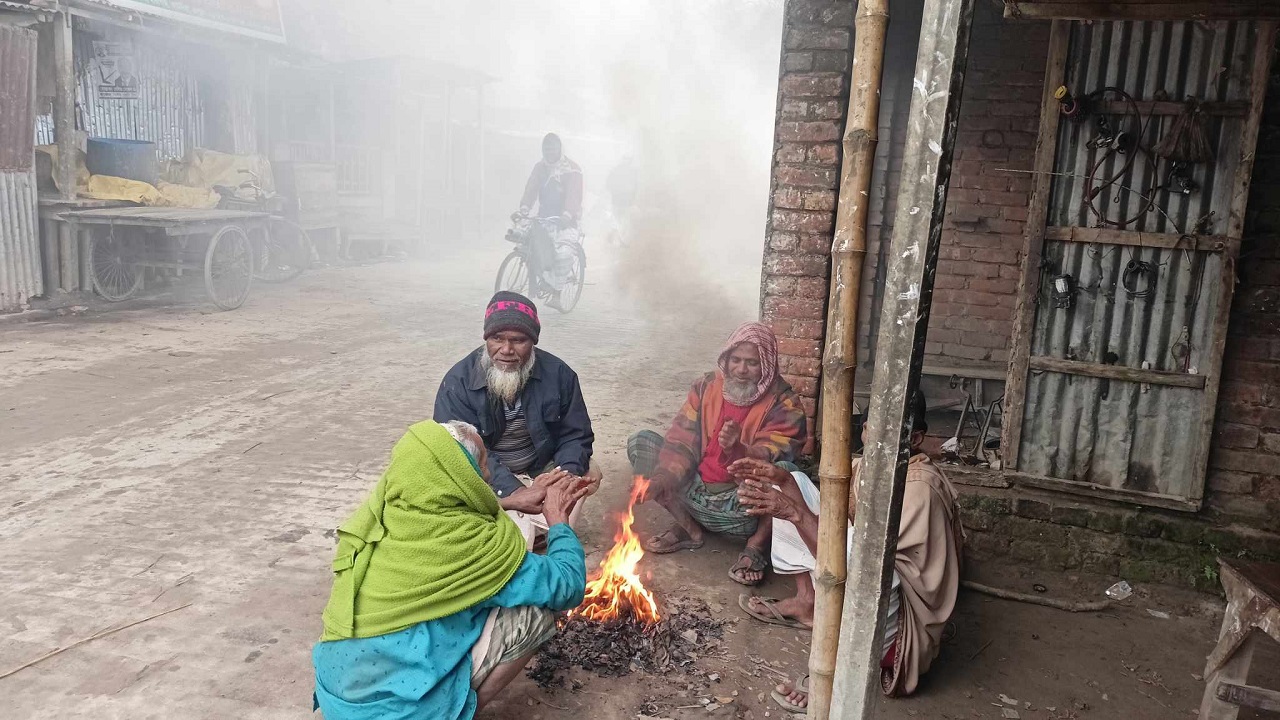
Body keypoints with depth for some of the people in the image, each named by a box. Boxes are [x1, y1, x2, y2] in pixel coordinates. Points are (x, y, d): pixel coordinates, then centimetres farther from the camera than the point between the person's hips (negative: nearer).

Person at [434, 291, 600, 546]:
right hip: (486, 479, -3)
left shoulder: (558, 374, -8)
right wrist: (516, 493, -35)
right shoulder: (459, 381, -15)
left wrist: (566, 475, -28)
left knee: (589, 471, -18)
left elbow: (576, 435, -4)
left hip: (543, 472, 3)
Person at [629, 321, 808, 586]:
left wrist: (737, 450, -43)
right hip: (697, 492, 5)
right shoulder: (707, 386, 2)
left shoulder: (784, 404, -10)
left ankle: (757, 543, -9)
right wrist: (660, 480, -19)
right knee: (641, 442, -5)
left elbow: (769, 459, -21)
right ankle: (689, 528, 0)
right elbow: (681, 442, -2)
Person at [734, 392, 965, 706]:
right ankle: (806, 601, 9)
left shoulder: (919, 488, -28)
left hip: (895, 612, -8)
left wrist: (794, 513, -34)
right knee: (793, 482, 7)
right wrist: (779, 478, -17)